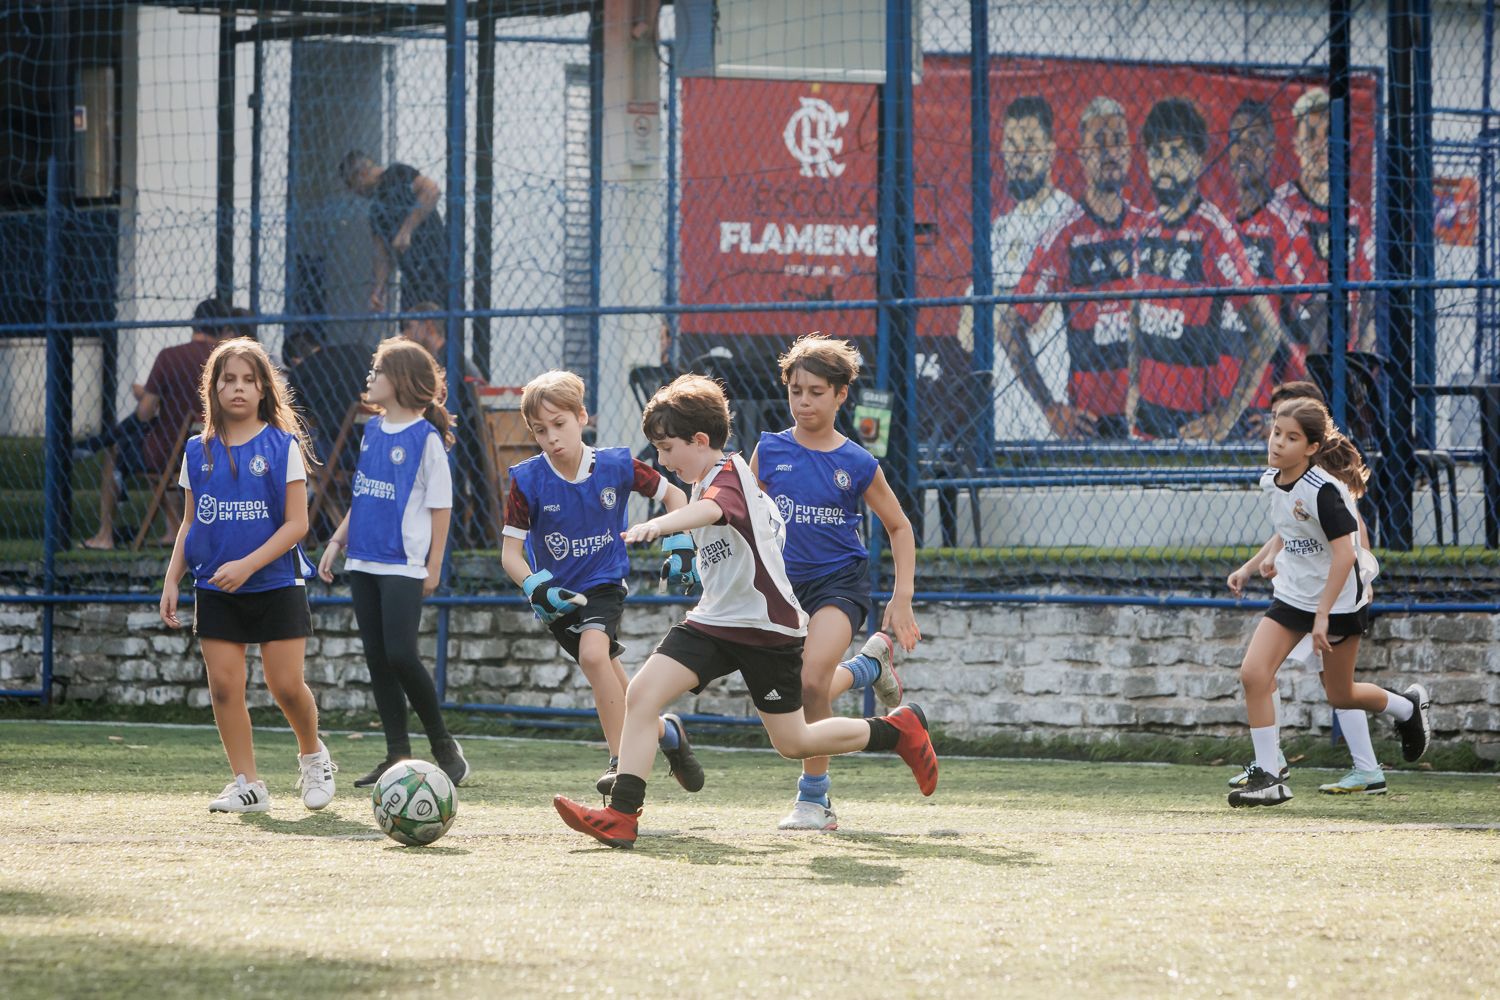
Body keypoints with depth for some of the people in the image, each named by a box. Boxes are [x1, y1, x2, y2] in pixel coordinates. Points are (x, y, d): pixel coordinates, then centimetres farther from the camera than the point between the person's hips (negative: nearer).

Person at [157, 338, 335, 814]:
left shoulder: (282, 446, -4)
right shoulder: (199, 451, 7)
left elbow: (296, 524, -8)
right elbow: (191, 524, 14)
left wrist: (247, 565, -17)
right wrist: (172, 579, 4)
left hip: (276, 583, -3)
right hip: (215, 590, 3)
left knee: (286, 685, -5)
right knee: (223, 686, -3)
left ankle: (313, 756, 23)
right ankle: (247, 784, 6)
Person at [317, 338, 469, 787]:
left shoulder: (425, 437, -8)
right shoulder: (373, 430, 12)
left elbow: (441, 505, -7)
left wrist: (434, 566, -9)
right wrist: (338, 541, 15)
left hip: (403, 565, -7)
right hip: (364, 561, 7)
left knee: (401, 655, -13)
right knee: (377, 660, 6)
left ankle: (443, 745, 3)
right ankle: (398, 756, 10)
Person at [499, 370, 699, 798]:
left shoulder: (616, 466, -11)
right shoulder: (528, 481, -12)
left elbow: (671, 494, 7)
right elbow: (511, 552, -9)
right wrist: (536, 588, -28)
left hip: (605, 585, -2)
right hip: (558, 597, 2)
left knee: (593, 653, -29)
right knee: (615, 694, 5)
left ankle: (621, 759, -22)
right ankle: (666, 732, 31)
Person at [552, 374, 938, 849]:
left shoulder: (727, 476, -19)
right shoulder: (712, 479, 11)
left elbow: (711, 509, -44)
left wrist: (661, 524, -64)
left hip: (766, 626, -9)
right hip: (716, 621, 9)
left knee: (793, 742, 4)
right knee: (642, 693, -12)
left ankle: (900, 729, 27)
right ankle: (621, 817, -16)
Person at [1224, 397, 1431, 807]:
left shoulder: (1323, 490, -24)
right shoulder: (1271, 481, 0)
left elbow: (1344, 554, -26)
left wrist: (1323, 615, -26)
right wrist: (1250, 568, 12)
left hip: (1338, 601, -6)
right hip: (1291, 596, 6)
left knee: (1340, 694, 9)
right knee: (1253, 674, -11)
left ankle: (1409, 707, 41)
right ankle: (1268, 777, -3)